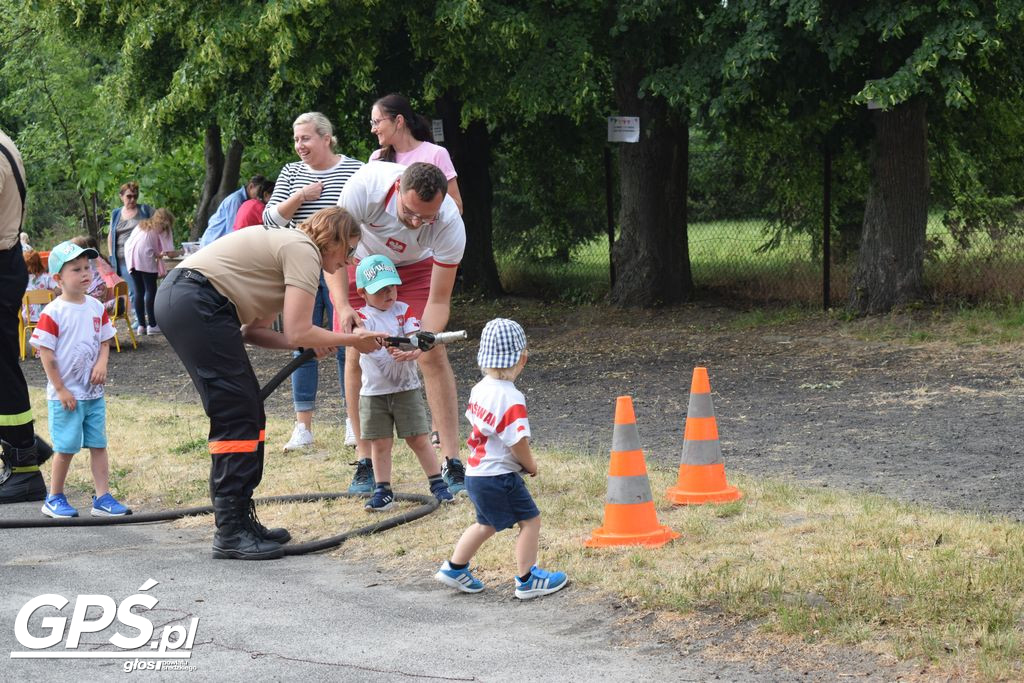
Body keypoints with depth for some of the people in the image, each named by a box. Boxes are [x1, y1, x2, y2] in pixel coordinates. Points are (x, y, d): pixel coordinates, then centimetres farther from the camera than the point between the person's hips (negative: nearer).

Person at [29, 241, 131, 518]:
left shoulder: (96, 307, 5)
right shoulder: (52, 313, -13)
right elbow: (46, 353, -12)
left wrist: (102, 364, -8)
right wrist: (60, 390, -14)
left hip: (94, 392, 6)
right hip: (66, 395, -6)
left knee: (98, 444, 6)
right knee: (66, 448, 1)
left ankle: (102, 498, 11)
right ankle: (54, 499, 15)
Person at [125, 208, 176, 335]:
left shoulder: (142, 224, 29)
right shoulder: (163, 229, 11)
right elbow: (170, 252, 1)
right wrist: (160, 254, 25)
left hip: (130, 255, 6)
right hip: (145, 257, -6)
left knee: (139, 291, 10)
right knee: (151, 290, 0)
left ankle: (141, 325, 9)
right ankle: (152, 325, -1)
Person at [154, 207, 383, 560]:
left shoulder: (286, 244, 25)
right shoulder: (304, 252, -5)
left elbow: (253, 330, 18)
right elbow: (298, 333, -14)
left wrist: (312, 343, 6)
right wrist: (353, 340, -1)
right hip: (196, 302, -10)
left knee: (247, 412, 13)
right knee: (237, 415, -8)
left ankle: (240, 519, 18)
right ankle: (230, 533, -7)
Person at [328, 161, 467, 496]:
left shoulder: (450, 224, -36)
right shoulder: (367, 184, -39)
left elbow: (439, 299, -28)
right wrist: (343, 306, -42)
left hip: (415, 268, 0)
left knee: (433, 355, -13)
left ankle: (452, 464, -9)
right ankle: (365, 463, 3)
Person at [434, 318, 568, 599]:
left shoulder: (480, 388, 3)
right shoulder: (511, 399, -23)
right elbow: (518, 442, -24)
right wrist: (531, 466, -4)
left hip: (475, 472, 9)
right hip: (499, 476, -9)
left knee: (488, 524, 25)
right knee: (530, 520, 3)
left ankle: (455, 568, 32)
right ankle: (527, 580, 8)